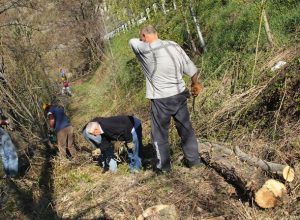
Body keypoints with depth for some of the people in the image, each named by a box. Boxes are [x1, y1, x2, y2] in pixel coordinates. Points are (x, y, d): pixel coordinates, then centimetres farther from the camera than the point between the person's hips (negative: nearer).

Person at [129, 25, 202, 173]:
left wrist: (144, 42, 19)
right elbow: (191, 68, 4)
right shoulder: (173, 45, 0)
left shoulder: (145, 50, -16)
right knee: (186, 129, 17)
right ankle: (194, 159, 28)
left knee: (160, 133, 11)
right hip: (179, 95, 5)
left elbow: (132, 41, 5)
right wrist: (195, 84, 19)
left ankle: (164, 165, 20)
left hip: (161, 99, -5)